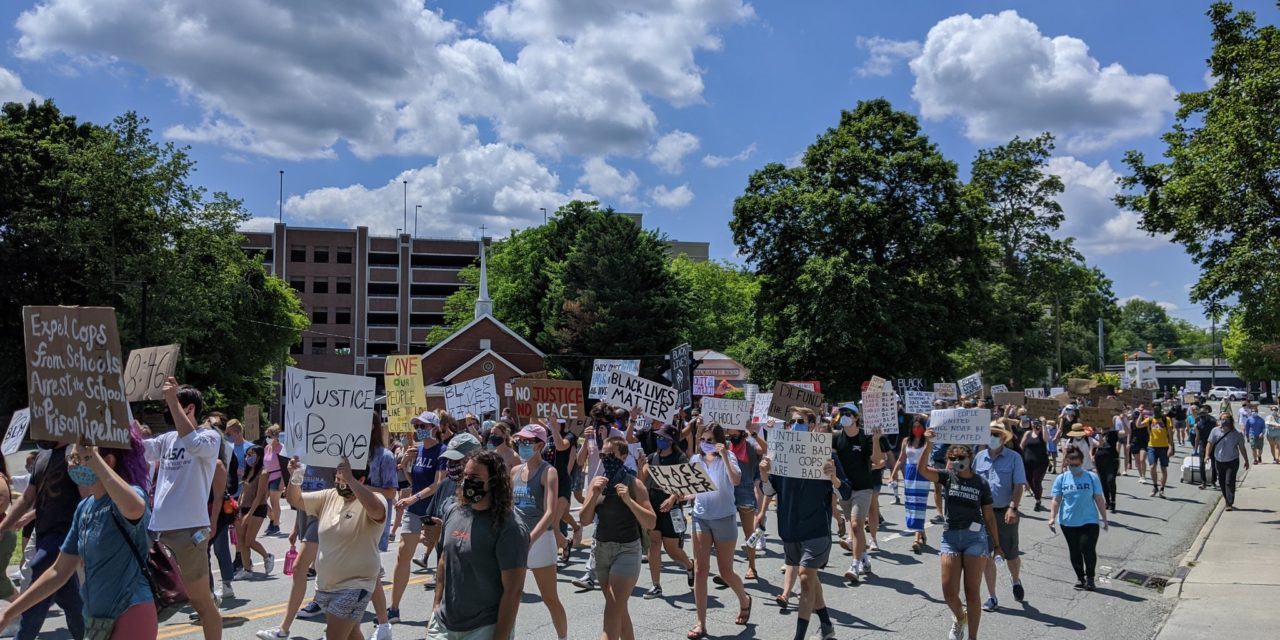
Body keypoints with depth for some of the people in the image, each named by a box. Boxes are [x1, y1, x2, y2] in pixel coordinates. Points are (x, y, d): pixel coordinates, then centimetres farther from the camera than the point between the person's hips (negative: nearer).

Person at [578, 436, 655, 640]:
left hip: (627, 550, -5)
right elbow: (584, 520, -1)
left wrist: (628, 500, -24)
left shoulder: (633, 484, -9)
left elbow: (651, 523, -13)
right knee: (619, 609, 15)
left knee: (613, 610, -12)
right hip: (601, 548, 5)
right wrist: (594, 495, -16)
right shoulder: (597, 482, 3)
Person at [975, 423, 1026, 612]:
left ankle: (1015, 580, 42)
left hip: (1005, 513, -3)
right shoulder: (979, 457, 4)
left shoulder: (1014, 458, -5)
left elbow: (1019, 486, -10)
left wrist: (1012, 508, -21)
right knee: (987, 556, 4)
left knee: (1011, 554, 9)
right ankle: (991, 597, 14)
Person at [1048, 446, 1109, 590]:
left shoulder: (1092, 477, -3)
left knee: (1088, 549, -9)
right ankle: (1080, 577, 27)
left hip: (1089, 521, -2)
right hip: (1068, 522, 2)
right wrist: (1052, 517, -12)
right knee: (1074, 551, 10)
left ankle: (1090, 578, 11)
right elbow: (1056, 500, -2)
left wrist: (1104, 519, 4)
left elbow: (1099, 499, 2)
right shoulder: (1061, 479, -1)